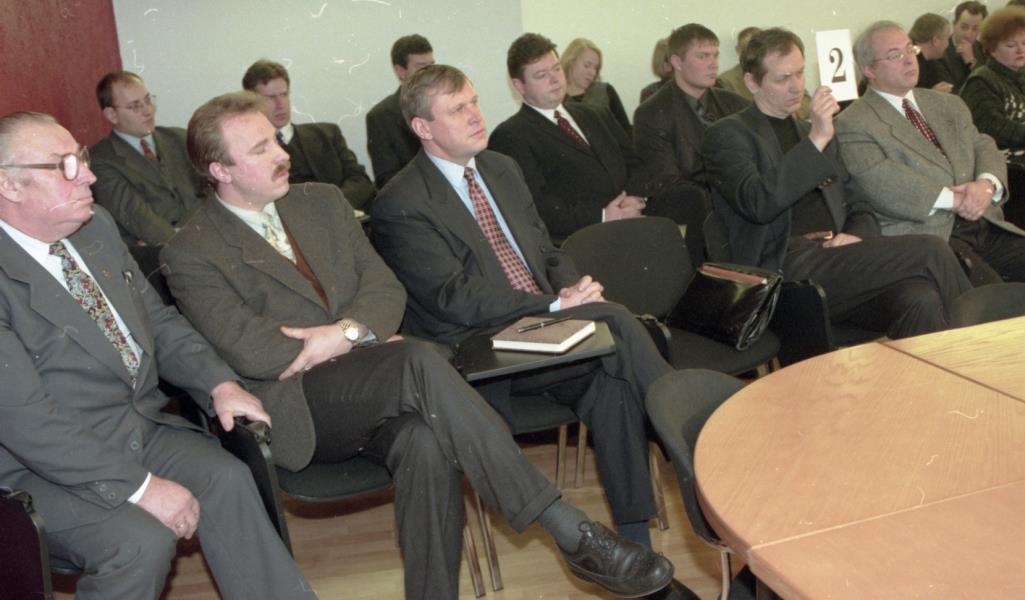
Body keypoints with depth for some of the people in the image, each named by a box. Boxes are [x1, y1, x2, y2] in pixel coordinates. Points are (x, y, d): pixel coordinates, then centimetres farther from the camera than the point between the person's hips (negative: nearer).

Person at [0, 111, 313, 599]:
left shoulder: (96, 228, 5)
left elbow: (157, 319, 12)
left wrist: (218, 383, -6)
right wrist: (140, 487, -25)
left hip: (140, 426, 6)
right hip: (46, 467, -6)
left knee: (227, 480, -16)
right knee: (143, 540, -27)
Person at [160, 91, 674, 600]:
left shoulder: (321, 201, 17)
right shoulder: (190, 256, 1)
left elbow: (386, 289, 10)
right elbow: (248, 350, -11)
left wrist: (345, 332, -12)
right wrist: (361, 340, -8)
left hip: (375, 386, 5)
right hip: (299, 413, -4)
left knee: (428, 444, -32)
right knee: (420, 360, -33)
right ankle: (571, 532, -31)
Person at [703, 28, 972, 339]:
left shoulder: (814, 131, 26)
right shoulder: (726, 135, 4)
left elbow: (859, 208, 27)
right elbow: (759, 204, -15)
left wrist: (856, 236, 3)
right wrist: (816, 141, -18)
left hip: (836, 260, 6)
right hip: (786, 267, -6)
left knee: (921, 300, -27)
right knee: (929, 251, -20)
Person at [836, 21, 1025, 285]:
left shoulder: (948, 104, 23)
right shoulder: (853, 124, -2)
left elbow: (984, 146, 17)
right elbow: (880, 183, -15)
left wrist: (987, 184, -7)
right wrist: (953, 200, -16)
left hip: (985, 222, 7)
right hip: (925, 234, -7)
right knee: (988, 289, -29)